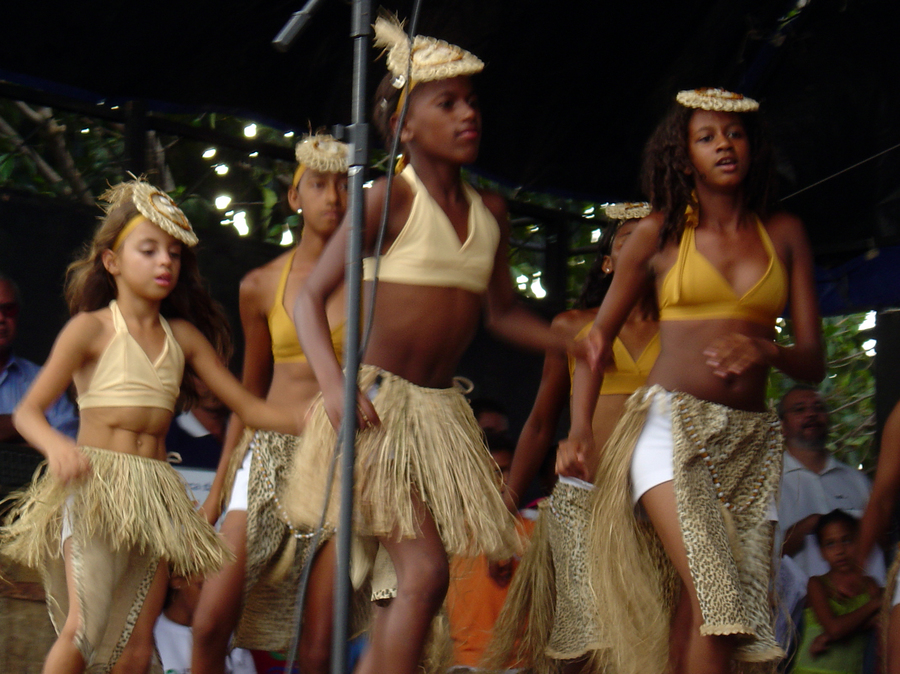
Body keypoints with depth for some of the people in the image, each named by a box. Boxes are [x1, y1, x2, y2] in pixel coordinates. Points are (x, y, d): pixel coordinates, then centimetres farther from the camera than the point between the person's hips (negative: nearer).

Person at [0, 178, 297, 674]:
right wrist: (58, 447, -28)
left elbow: (247, 406, 16)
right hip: (94, 484, -5)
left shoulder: (183, 336, 14)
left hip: (155, 496, 5)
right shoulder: (91, 328, 1)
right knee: (83, 629, -20)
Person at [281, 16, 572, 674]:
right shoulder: (391, 198, -6)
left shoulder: (490, 212, 12)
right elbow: (311, 298, -7)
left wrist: (577, 345, 8)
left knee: (404, 584, 4)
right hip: (380, 401, -7)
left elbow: (503, 311, 24)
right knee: (425, 570, -19)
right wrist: (335, 385, -22)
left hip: (442, 410, 7)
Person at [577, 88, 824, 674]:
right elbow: (599, 337, 16)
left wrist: (765, 351, -12)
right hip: (673, 427, -3)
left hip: (752, 439, 3)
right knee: (713, 601, -22)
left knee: (692, 616, -5)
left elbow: (814, 363, 10)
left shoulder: (784, 235, 14)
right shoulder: (659, 234, 9)